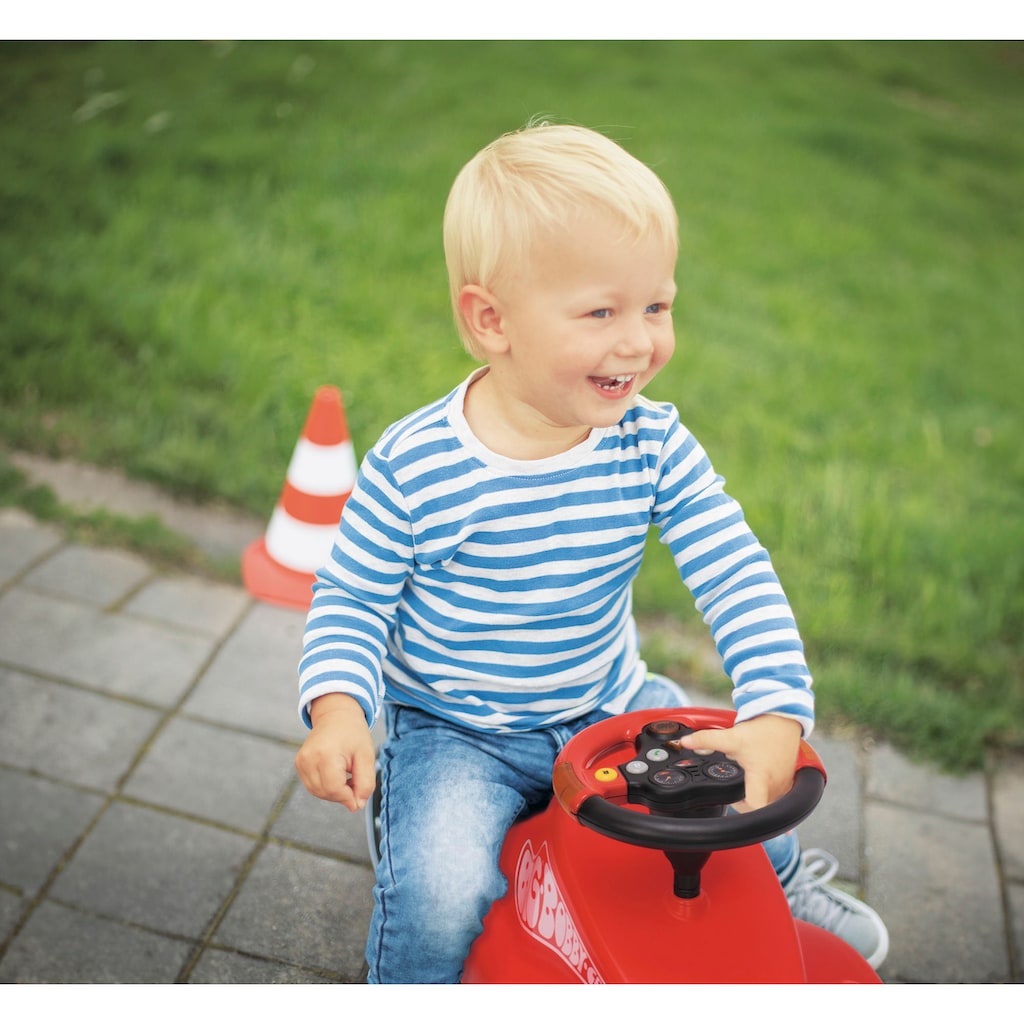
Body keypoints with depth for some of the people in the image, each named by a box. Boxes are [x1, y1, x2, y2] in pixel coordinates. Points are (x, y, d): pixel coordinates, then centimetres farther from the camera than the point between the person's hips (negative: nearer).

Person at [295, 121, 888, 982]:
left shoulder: (654, 445, -13)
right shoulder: (413, 467, -21)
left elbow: (737, 574, -15)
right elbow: (350, 597, -10)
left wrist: (777, 713, -27)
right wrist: (338, 707, -27)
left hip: (612, 708, 4)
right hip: (456, 735, -3)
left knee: (749, 779, 7)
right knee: (436, 896, -24)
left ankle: (781, 879, 45)